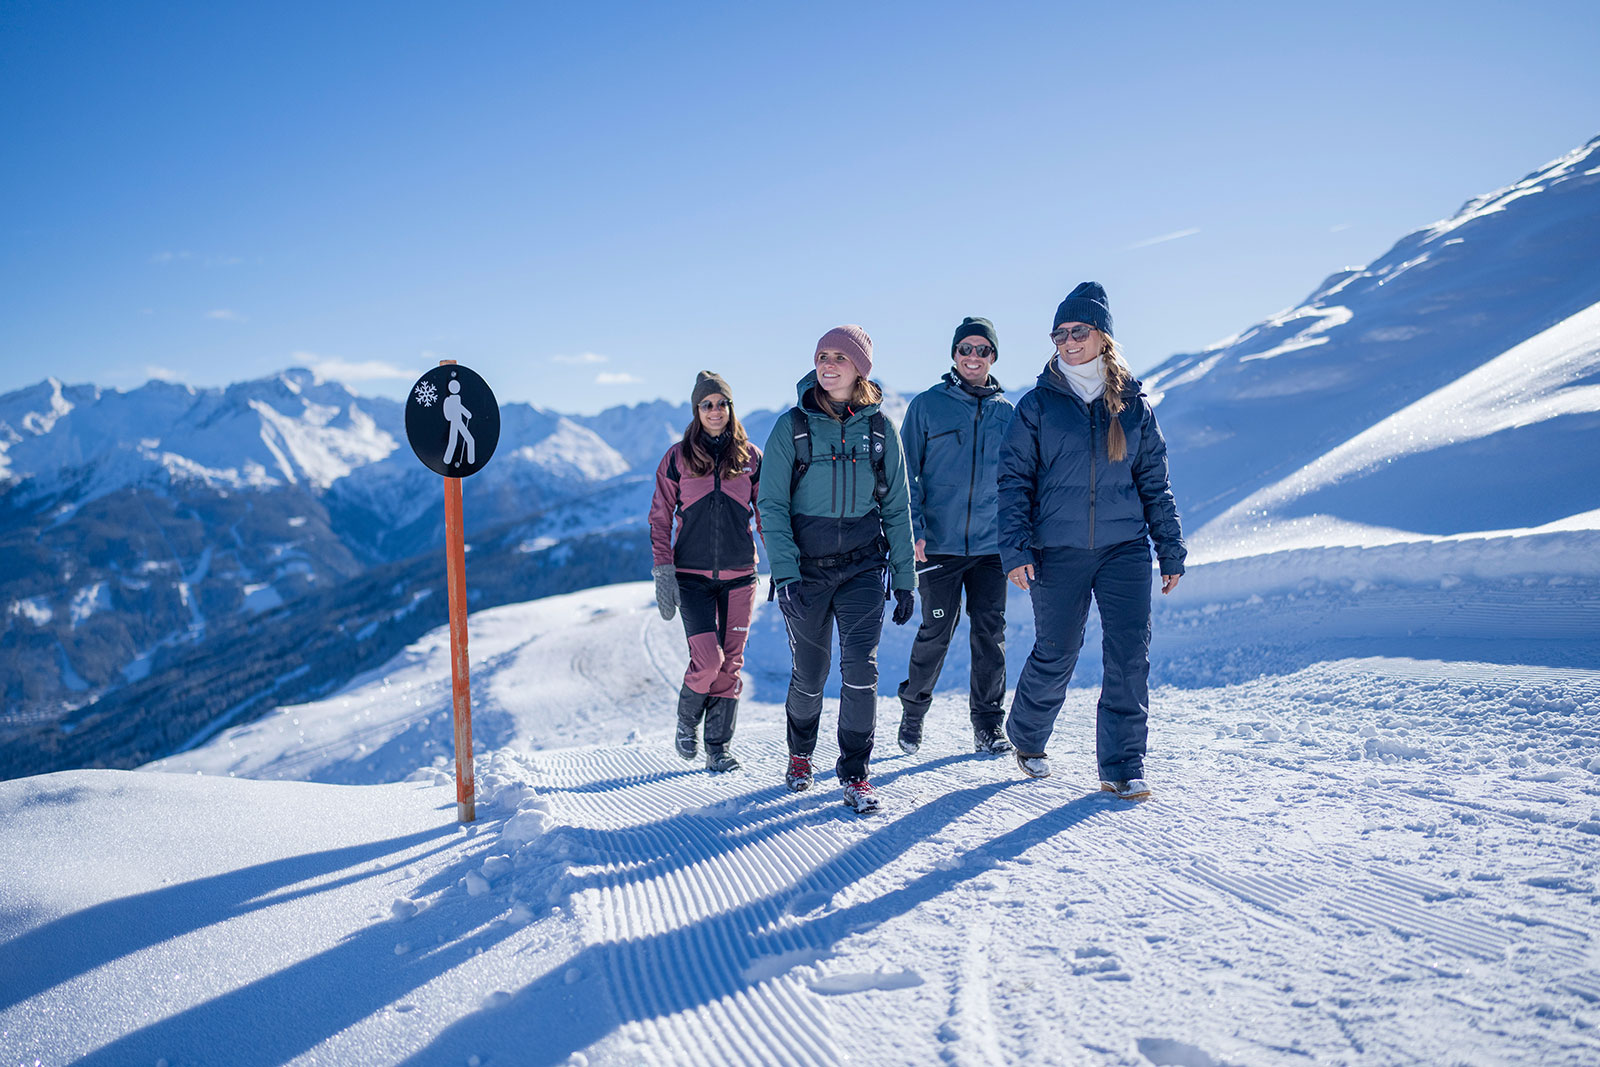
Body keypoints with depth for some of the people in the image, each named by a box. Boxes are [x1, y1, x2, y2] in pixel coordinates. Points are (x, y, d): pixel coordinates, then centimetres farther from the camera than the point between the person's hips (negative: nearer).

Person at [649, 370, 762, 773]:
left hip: (739, 576, 2)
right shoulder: (677, 458, 2)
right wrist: (663, 571, -5)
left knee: (731, 663, 3)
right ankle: (686, 721, 17)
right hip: (692, 576, -2)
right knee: (708, 660, -12)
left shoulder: (750, 457, 5)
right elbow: (660, 518, 4)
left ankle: (718, 748, 15)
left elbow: (767, 514, 10)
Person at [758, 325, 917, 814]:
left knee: (860, 666, -13)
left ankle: (855, 772, 2)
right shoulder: (792, 426, -4)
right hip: (806, 567, 0)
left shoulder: (880, 428, 1)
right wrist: (785, 574, -15)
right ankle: (801, 753, 37)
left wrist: (905, 579, 5)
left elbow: (896, 509, 7)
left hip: (862, 567, 1)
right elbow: (773, 506, -5)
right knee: (809, 674, 9)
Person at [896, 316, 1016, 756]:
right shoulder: (927, 406, 2)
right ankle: (913, 711, 21)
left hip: (991, 544, 2)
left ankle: (988, 724, 13)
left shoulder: (1007, 413, 11)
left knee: (990, 633, 2)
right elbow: (906, 473, 1)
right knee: (936, 631, 1)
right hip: (940, 543, -2)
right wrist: (913, 529, -9)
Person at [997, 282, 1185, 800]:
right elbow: (1014, 478, 1)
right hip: (1058, 550, -1)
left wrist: (1171, 550, 10)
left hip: (1124, 546, 1)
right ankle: (1026, 737, 32)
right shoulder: (1038, 405, 3)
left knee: (1130, 655, -5)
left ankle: (1123, 767, 6)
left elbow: (1155, 482, 12)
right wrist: (1015, 548, -9)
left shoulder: (1134, 405, 7)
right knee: (1055, 655, 7)